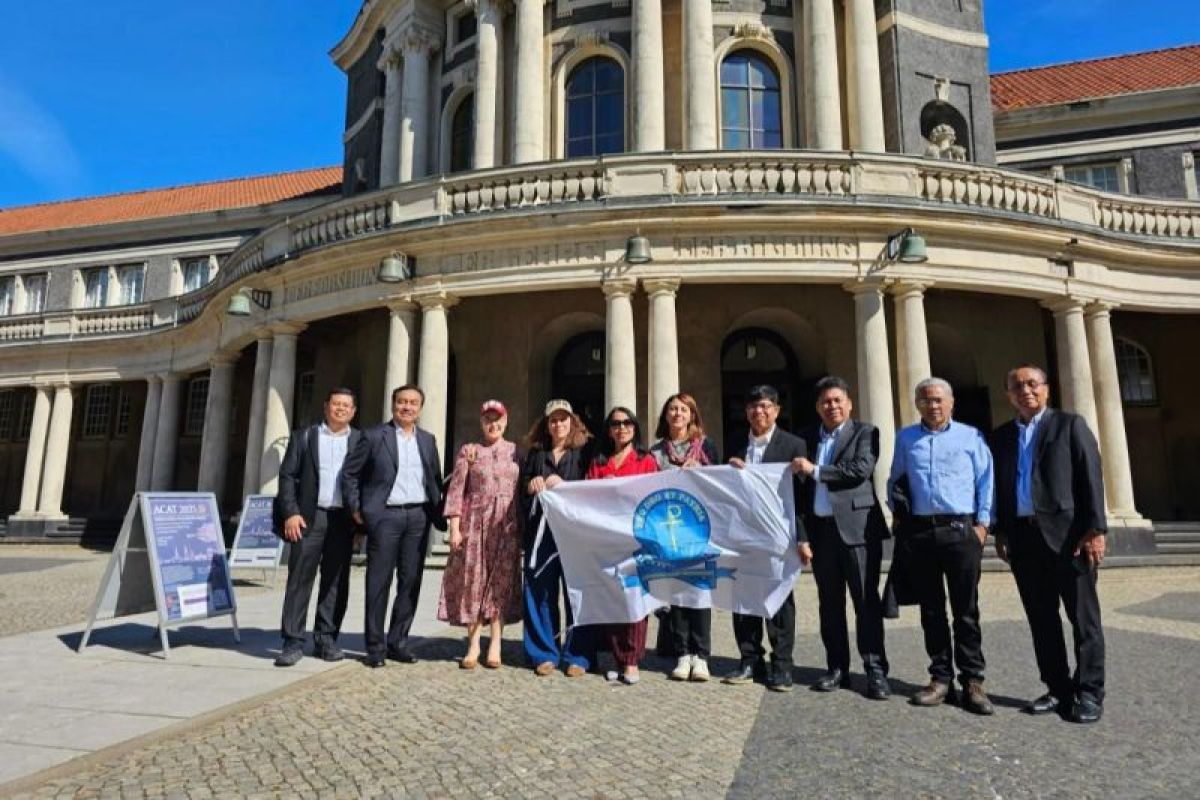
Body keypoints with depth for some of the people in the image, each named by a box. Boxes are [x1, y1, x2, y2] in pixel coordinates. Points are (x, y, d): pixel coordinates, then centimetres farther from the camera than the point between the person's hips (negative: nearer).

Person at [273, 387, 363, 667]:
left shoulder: (361, 441, 8)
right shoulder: (303, 436, 7)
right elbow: (287, 475, 3)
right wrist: (291, 513, -8)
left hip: (343, 519, 1)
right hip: (309, 517, -1)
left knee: (336, 581, 6)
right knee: (299, 579, -1)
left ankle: (326, 639, 15)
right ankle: (293, 642, 5)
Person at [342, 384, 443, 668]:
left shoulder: (428, 440, 12)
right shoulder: (374, 436, 0)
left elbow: (435, 479, 17)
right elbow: (349, 473, 3)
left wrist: (435, 511, 7)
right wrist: (357, 509, -1)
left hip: (418, 516, 4)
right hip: (385, 516, -4)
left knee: (410, 582, 6)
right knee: (379, 582, 1)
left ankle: (398, 642, 18)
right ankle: (375, 646, 12)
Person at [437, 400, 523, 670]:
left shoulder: (515, 451, 8)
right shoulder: (468, 451, 5)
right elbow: (456, 490, 1)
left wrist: (522, 527, 2)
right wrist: (455, 527, -6)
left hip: (506, 525, 1)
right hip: (475, 523, -1)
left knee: (501, 582, 1)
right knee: (473, 581, 2)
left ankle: (495, 644, 8)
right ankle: (473, 645, 10)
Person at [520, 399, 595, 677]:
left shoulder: (585, 452, 6)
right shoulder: (536, 453, 16)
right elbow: (522, 490, 17)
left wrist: (563, 486, -12)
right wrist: (531, 485, -4)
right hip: (541, 530, 3)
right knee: (541, 593, 3)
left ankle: (578, 656, 8)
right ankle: (545, 654, 15)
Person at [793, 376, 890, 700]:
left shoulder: (865, 433, 2)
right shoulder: (807, 437, 14)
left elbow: (861, 469, -13)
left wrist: (815, 471, -11)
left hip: (856, 526, -4)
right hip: (820, 528, 4)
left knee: (866, 600, -1)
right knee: (829, 603, 10)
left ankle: (876, 670, 7)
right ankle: (837, 668, 18)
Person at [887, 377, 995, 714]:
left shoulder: (970, 437, 6)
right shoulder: (905, 438, 13)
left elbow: (986, 481, 2)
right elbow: (895, 481, 17)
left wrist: (982, 523, -5)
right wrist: (897, 515, 6)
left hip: (960, 530, -2)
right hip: (919, 532, 3)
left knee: (966, 610, 1)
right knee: (931, 609, 8)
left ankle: (972, 681, 8)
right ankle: (941, 677, 16)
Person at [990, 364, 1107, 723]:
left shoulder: (1070, 424, 3)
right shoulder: (1002, 435, 13)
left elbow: (1091, 477, -5)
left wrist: (1095, 529, -12)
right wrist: (1000, 532, 6)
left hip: (1067, 532, -4)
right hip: (1023, 536, 4)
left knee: (1083, 616, 1)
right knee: (1041, 619, 8)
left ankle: (1089, 693, 10)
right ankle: (1059, 689, 18)